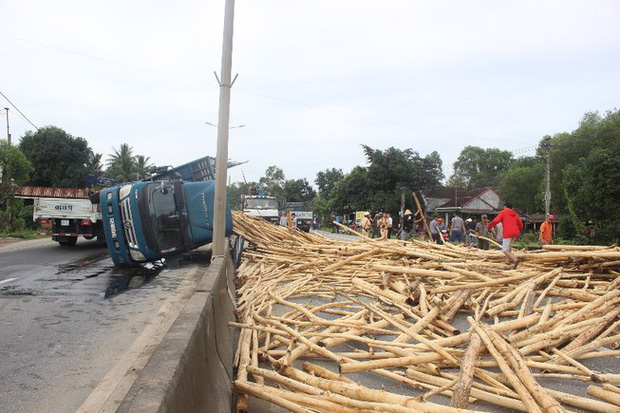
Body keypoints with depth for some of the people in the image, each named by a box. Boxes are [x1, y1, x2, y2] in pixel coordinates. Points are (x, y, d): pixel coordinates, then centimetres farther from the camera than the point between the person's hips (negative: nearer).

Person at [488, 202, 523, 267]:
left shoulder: (503, 212, 2)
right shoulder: (515, 214, 17)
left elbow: (495, 221, -8)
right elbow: (521, 225, 15)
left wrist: (489, 226, 9)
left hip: (508, 234, -6)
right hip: (515, 233, 6)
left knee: (505, 250, -1)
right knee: (509, 245, 31)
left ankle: (515, 259, -24)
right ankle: (508, 260, 23)